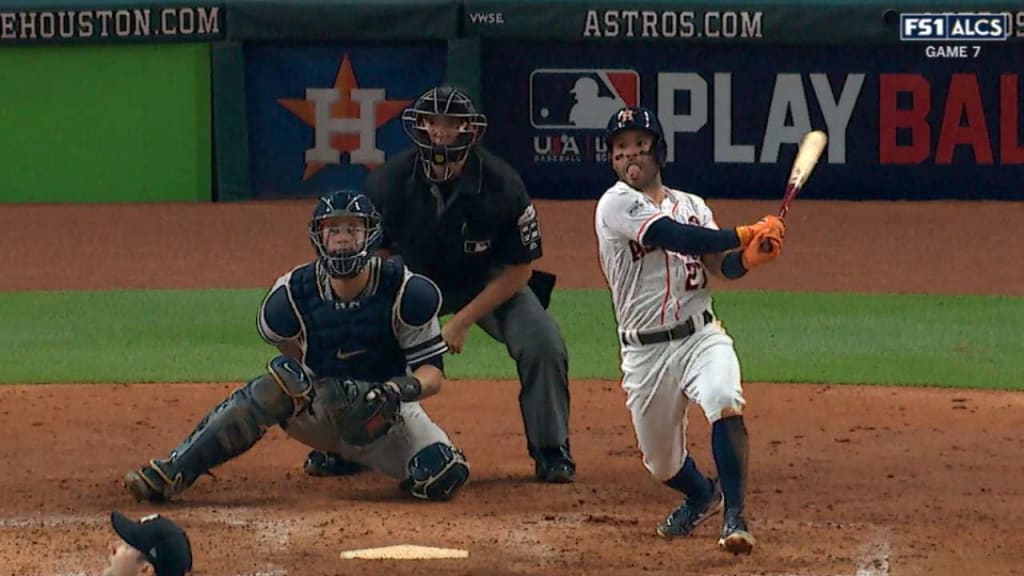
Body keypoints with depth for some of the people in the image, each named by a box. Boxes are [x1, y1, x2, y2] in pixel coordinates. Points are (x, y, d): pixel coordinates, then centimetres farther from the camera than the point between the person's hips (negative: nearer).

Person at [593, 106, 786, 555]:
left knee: (725, 403, -30)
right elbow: (675, 237, -20)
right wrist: (745, 235, -20)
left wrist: (752, 255, -21)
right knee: (661, 462, 9)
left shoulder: (692, 206, 12)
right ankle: (702, 495, 45)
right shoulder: (616, 204, -5)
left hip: (700, 336, 1)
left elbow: (726, 267, 1)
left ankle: (734, 517, -24)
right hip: (645, 352, -1)